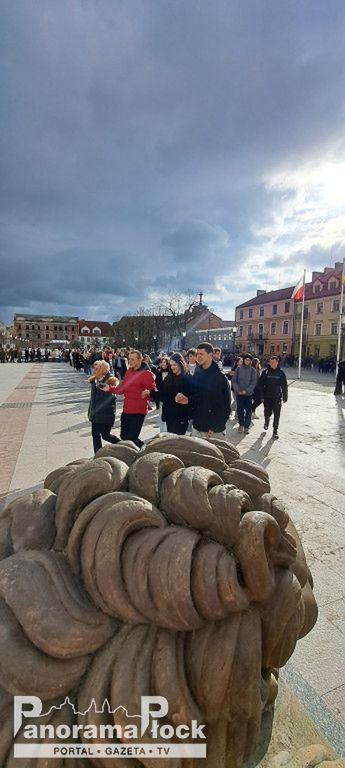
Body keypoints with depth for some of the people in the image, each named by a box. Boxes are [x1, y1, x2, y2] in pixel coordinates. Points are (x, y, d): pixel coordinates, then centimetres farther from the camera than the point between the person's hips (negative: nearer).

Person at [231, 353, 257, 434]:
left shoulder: (253, 370, 0)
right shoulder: (238, 369, 1)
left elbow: (254, 382, -4)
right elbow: (233, 380, -1)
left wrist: (247, 390, -14)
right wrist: (238, 390, -12)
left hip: (249, 394, 0)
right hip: (239, 393, 0)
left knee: (248, 410, 3)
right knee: (240, 410, 6)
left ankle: (247, 426, 13)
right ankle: (241, 424, 21)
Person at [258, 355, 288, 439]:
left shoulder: (281, 373, -1)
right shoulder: (265, 372, -2)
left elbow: (284, 386, 3)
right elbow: (261, 384, -1)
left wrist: (285, 397, 1)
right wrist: (262, 396, -6)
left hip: (277, 398, 0)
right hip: (267, 397, 0)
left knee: (277, 415, 2)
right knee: (267, 413, 7)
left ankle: (275, 430, 15)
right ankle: (266, 422, 40)